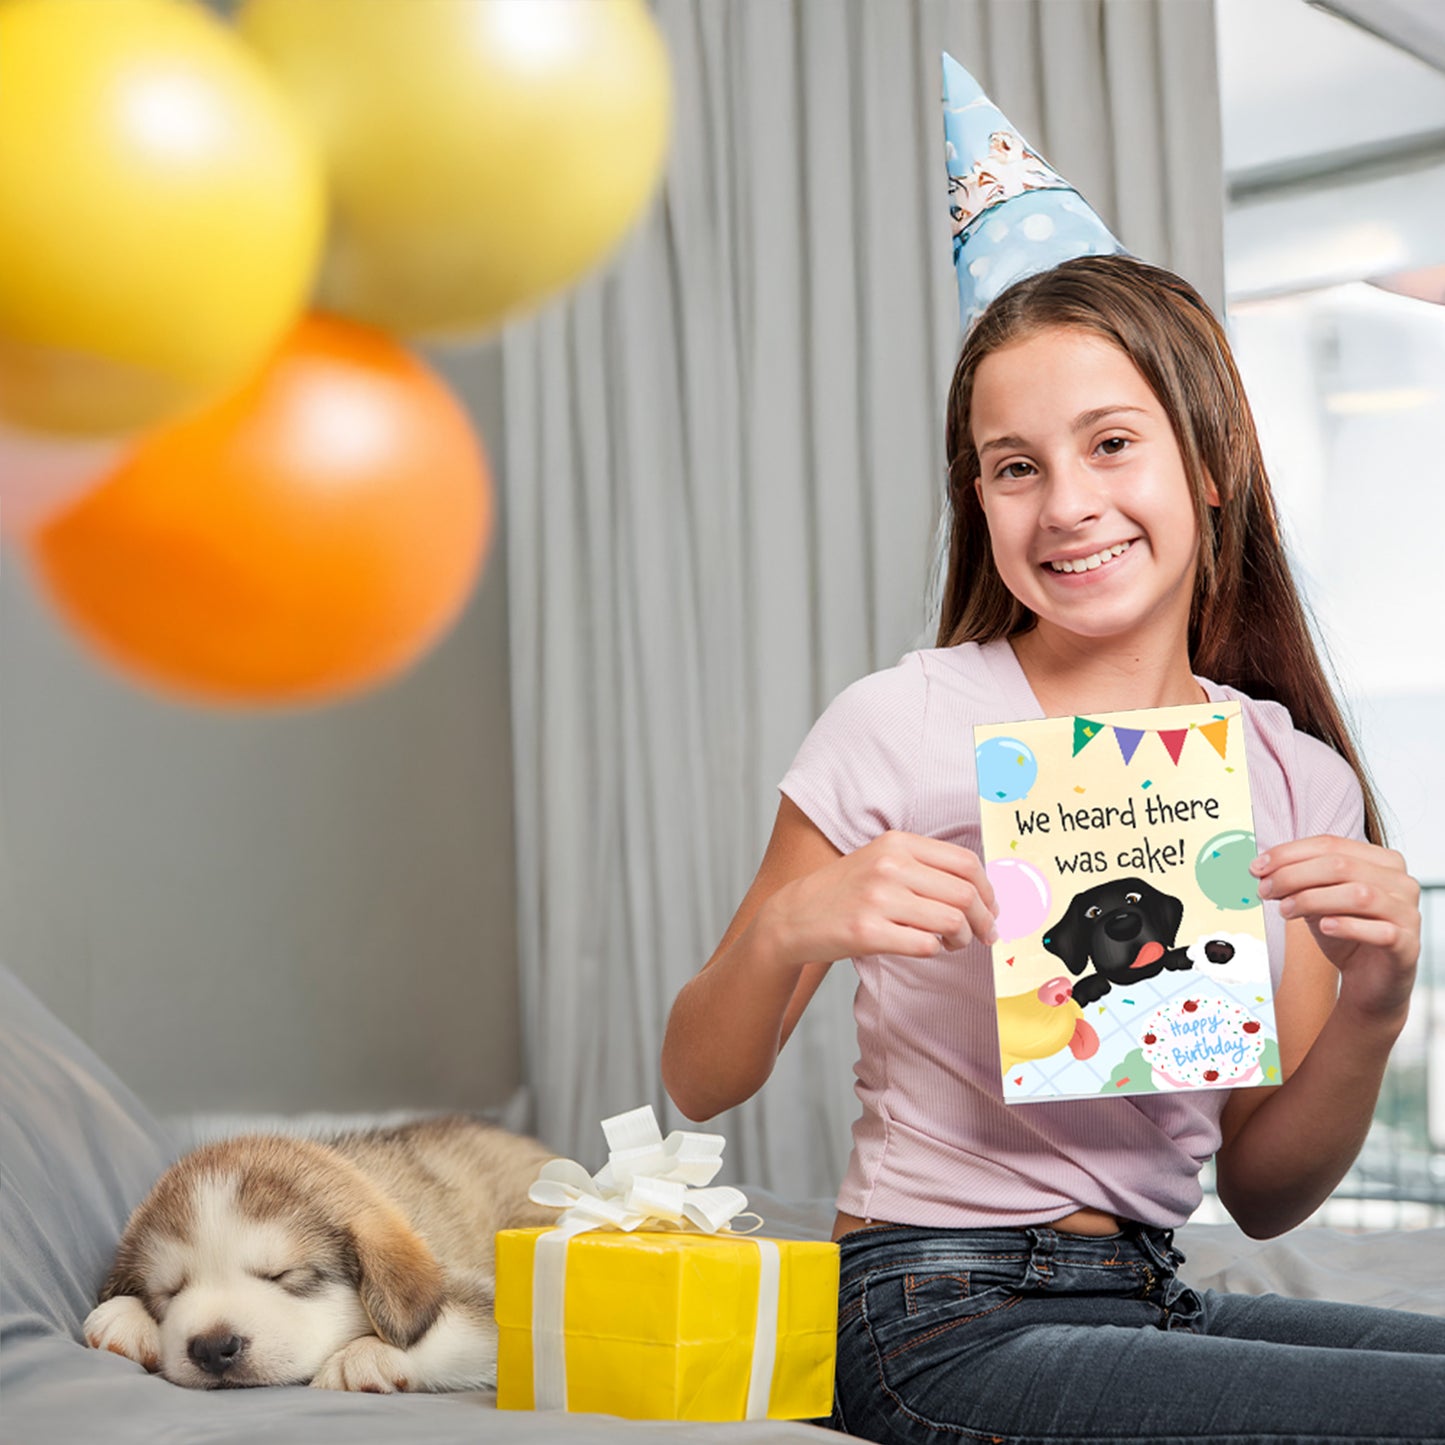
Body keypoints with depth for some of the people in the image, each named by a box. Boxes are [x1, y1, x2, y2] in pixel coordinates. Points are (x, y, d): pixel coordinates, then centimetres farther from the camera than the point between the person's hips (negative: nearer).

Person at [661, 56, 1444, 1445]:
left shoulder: (1301, 785, 5)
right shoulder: (904, 730, -7)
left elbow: (1262, 1191, 9)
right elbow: (698, 1085, 0)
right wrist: (789, 929, -21)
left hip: (1155, 1298, 5)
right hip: (946, 1319, -5)